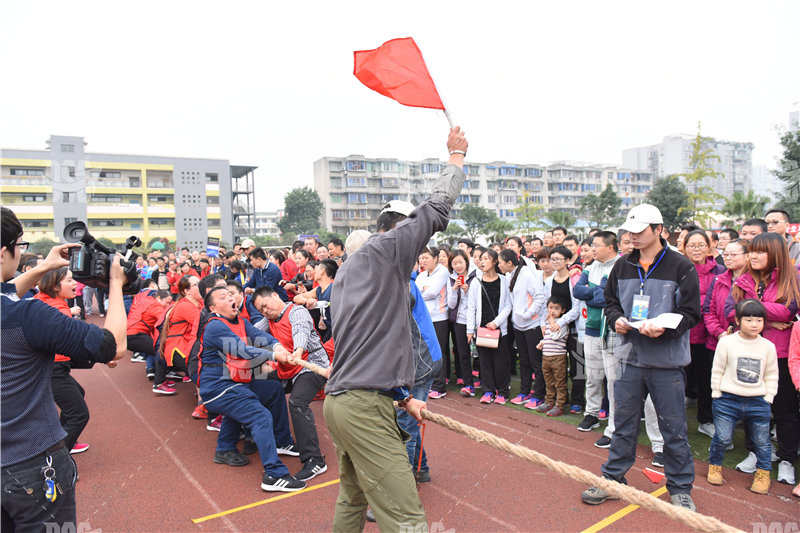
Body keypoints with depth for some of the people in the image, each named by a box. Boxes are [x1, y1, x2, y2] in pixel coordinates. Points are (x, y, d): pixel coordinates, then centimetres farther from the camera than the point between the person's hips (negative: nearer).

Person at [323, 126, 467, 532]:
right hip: (365, 407, -10)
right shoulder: (384, 247, -5)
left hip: (341, 399, 10)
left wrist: (403, 398, 22)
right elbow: (436, 209, -3)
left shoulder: (348, 269, 22)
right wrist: (456, 155, 14)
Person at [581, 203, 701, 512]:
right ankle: (613, 478, 28)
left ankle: (680, 488, 28)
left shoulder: (681, 267, -6)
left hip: (667, 361, -3)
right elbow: (610, 300, 16)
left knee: (673, 428, 9)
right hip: (630, 357, 4)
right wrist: (617, 319, -5)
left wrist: (663, 328, -23)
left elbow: (691, 313, -6)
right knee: (623, 423, 14)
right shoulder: (622, 266, 7)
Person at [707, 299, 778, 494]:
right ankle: (715, 465, 22)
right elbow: (717, 371, 1)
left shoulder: (768, 346, 2)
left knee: (762, 441, 10)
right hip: (728, 399, -2)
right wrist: (717, 395, 0)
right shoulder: (726, 342, -5)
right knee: (722, 438, -1)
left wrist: (767, 399, 4)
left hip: (758, 402, 2)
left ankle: (763, 473, 31)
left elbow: (772, 376, 10)